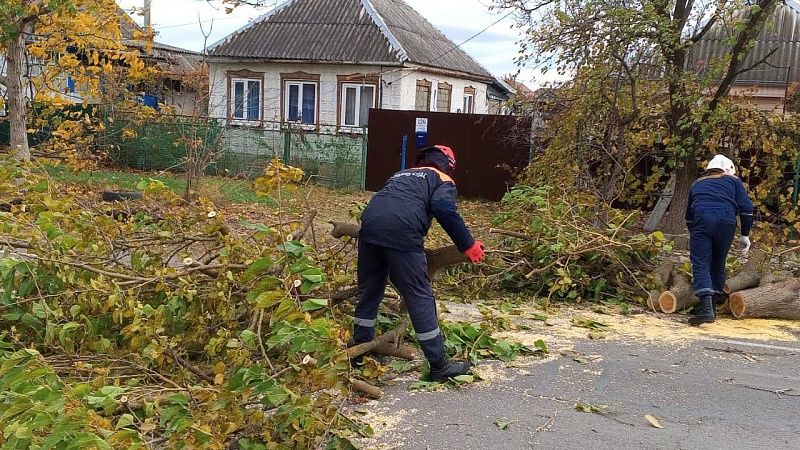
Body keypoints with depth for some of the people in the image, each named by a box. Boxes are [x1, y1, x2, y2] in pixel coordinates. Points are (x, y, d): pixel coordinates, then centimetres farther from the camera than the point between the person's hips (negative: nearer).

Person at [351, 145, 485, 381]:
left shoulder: (401, 175, 36)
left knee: (369, 291, 20)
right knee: (420, 298, 1)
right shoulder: (443, 180, 19)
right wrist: (468, 245, 3)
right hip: (400, 231, -6)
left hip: (370, 223, 6)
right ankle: (439, 364, 7)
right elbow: (445, 210, -2)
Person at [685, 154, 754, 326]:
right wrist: (745, 235, 16)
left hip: (701, 219, 0)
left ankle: (706, 308, -21)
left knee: (701, 264, -6)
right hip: (726, 220, 0)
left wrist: (693, 234, 45)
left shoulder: (698, 183, 31)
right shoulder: (733, 181, 25)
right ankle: (713, 301, 16)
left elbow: (689, 215, 33)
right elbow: (746, 208, 11)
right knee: (718, 262, 16)